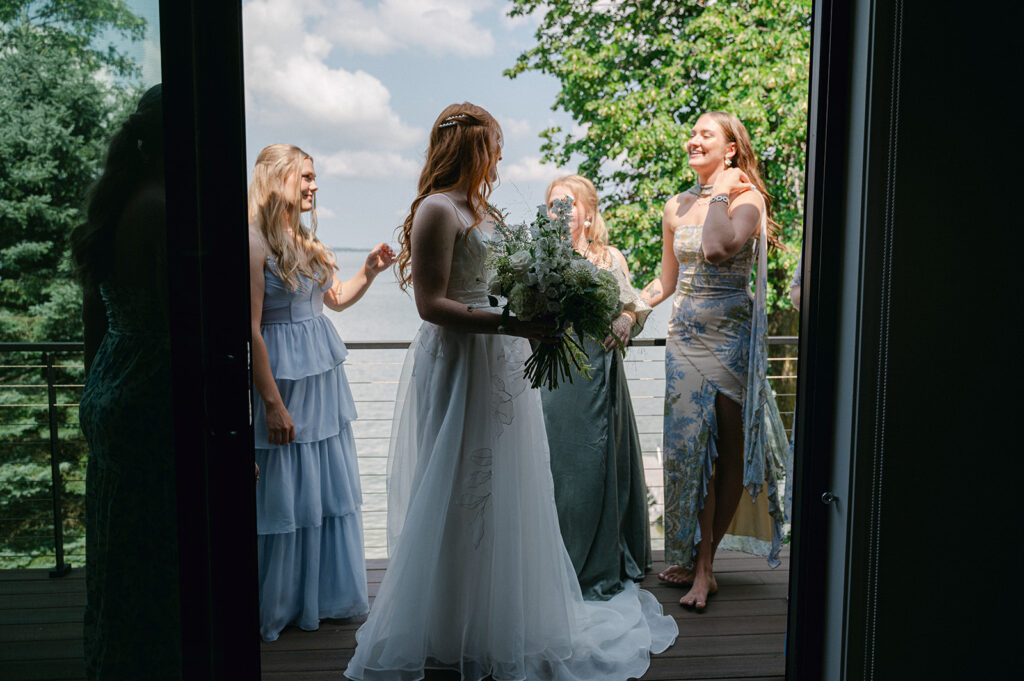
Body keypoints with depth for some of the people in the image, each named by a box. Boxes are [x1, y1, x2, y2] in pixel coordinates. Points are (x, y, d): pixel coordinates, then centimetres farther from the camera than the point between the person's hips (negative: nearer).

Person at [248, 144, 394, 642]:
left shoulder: (304, 239, 12)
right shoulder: (255, 241, -14)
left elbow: (335, 299, 23)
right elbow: (251, 330, -17)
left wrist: (368, 272, 5)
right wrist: (272, 403, -19)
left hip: (324, 376, 8)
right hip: (284, 378, -8)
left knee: (331, 486, 14)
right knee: (286, 493, 4)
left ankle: (326, 595, 31)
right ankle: (280, 605, 23)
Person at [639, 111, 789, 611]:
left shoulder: (747, 197, -2)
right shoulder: (676, 206, 13)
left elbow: (718, 248, -23)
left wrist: (720, 192, -10)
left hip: (732, 334, -3)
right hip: (685, 333, 4)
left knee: (732, 447, 0)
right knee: (689, 443, -2)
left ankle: (699, 558, 14)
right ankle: (701, 567, 10)